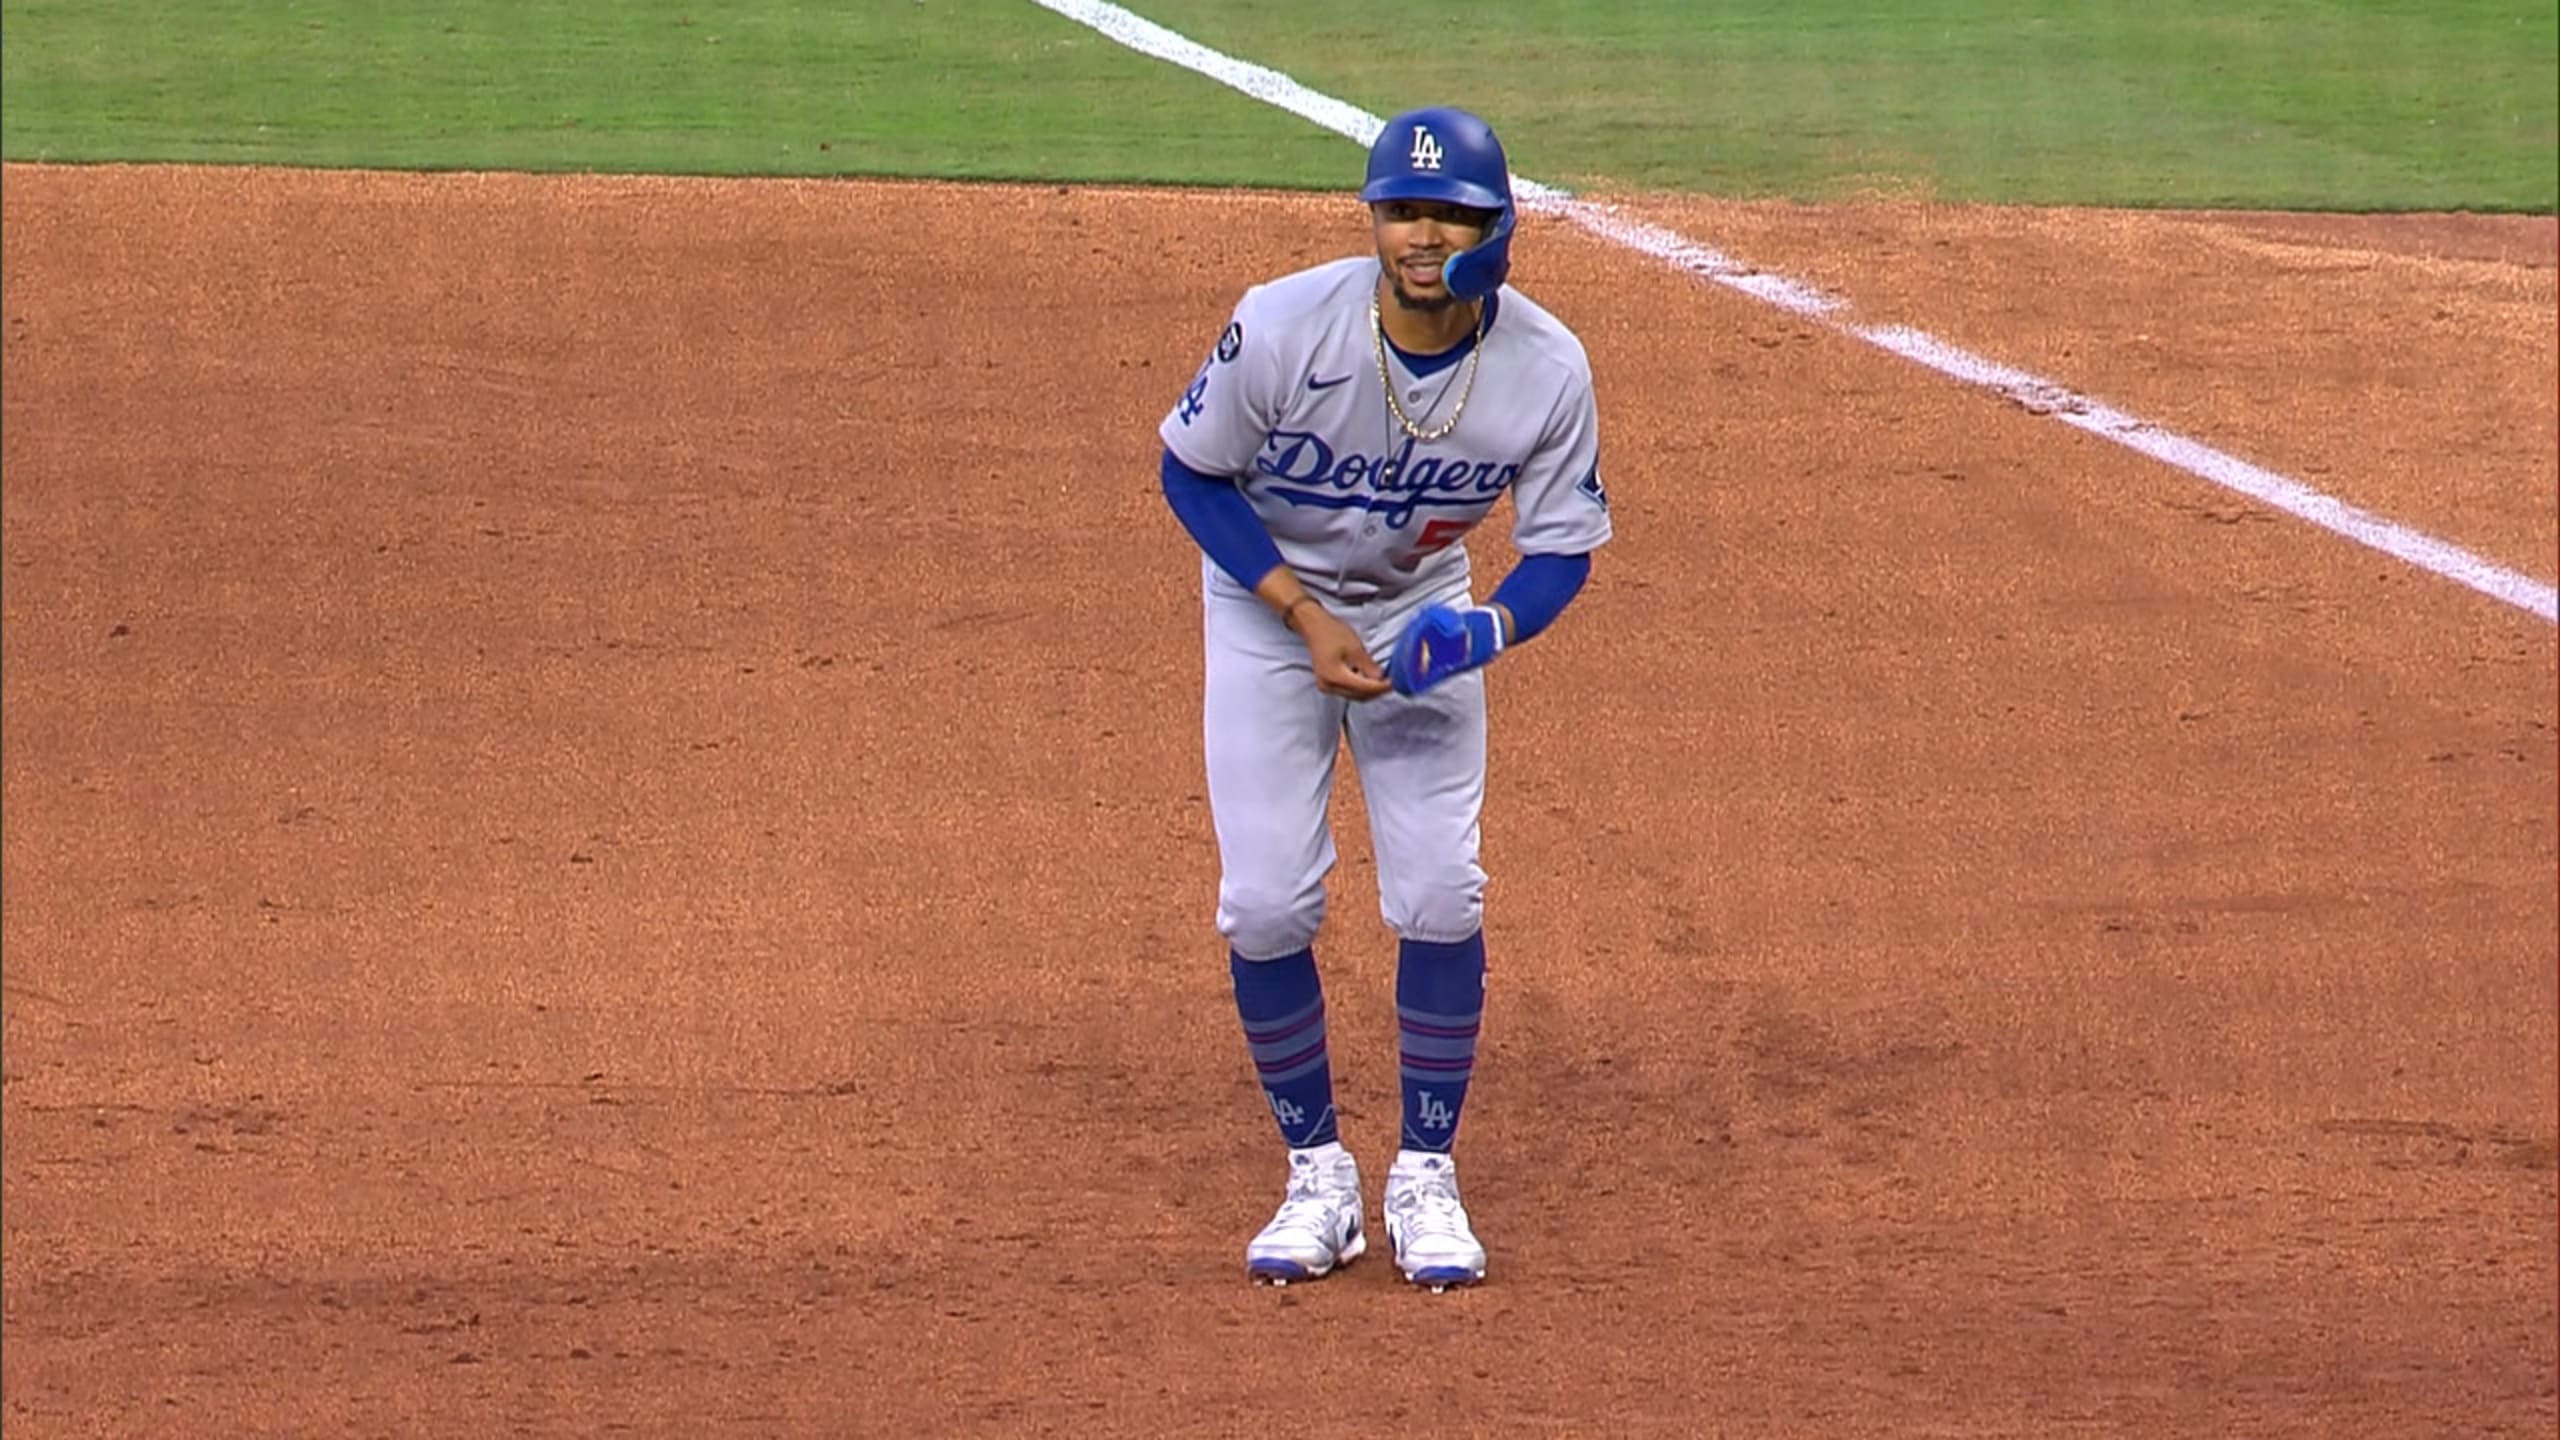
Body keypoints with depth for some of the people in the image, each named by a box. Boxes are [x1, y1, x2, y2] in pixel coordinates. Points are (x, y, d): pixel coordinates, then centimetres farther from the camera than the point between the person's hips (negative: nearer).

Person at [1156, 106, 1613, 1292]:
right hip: (1265, 598, -1)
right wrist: (1307, 618, -22)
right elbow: (1191, 472, -14)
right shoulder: (1283, 329, -30)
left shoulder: (1546, 369, -23)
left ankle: (1426, 1179, 8)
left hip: (1421, 613, 1)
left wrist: (1491, 628, -32)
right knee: (1265, 902, -8)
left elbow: (1561, 547, -11)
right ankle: (1317, 1177, 9)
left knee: (1439, 891, -9)